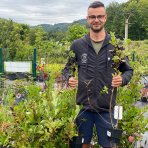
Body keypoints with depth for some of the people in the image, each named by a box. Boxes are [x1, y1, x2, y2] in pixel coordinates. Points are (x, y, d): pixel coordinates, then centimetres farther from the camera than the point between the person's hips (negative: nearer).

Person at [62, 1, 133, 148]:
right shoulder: (77, 45, 0)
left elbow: (128, 70, 8)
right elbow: (67, 68, 11)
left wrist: (122, 79, -14)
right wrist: (69, 78, -10)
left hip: (107, 108, -1)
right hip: (83, 106, 1)